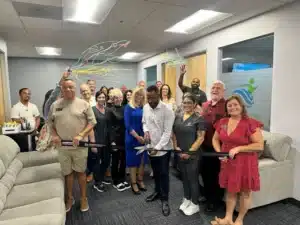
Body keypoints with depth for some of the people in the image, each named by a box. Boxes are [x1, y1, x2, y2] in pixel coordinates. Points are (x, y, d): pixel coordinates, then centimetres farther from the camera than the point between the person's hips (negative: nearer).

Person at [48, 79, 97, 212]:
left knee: (80, 171, 10)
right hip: (62, 146, 3)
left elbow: (92, 122, -6)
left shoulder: (83, 104, -4)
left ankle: (83, 198, 27)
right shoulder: (55, 105, 5)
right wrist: (54, 135, -5)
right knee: (67, 172, 15)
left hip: (79, 146, -2)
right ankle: (69, 198, 33)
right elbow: (50, 122, 12)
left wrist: (81, 135, -17)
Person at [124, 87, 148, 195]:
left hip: (144, 138, 4)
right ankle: (134, 184, 19)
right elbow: (127, 125, -11)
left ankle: (140, 181, 28)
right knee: (133, 160, 6)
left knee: (142, 160, 12)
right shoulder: (129, 107, -5)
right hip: (132, 138, -4)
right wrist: (137, 136, -16)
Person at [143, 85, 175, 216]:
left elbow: (167, 132, -20)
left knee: (163, 174, 6)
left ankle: (164, 199, 24)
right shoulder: (145, 107, -1)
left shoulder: (167, 110, -19)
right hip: (151, 146, 5)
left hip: (163, 147, -5)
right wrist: (146, 131, -8)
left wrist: (158, 147, -24)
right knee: (155, 171, 21)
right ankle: (157, 191, 43)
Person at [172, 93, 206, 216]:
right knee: (184, 177, 18)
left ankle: (195, 204, 26)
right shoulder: (178, 117, 5)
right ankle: (186, 200, 37)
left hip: (193, 155, -5)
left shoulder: (199, 119, -11)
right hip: (180, 154, 5)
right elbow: (174, 133, 10)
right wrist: (175, 146, -4)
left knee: (193, 179, 7)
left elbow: (201, 138, -14)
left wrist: (189, 152, -16)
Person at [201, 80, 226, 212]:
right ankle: (208, 195, 40)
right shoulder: (205, 105, 9)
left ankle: (216, 200, 30)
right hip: (205, 145, 7)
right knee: (205, 171, 19)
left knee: (216, 173, 10)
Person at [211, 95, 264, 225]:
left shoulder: (250, 123, -16)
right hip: (228, 162, 5)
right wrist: (219, 152, -5)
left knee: (245, 192, 12)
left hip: (245, 163, -4)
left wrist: (238, 148, -23)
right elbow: (215, 139, 12)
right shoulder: (222, 122, 1)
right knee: (230, 190, 18)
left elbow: (260, 146, -17)